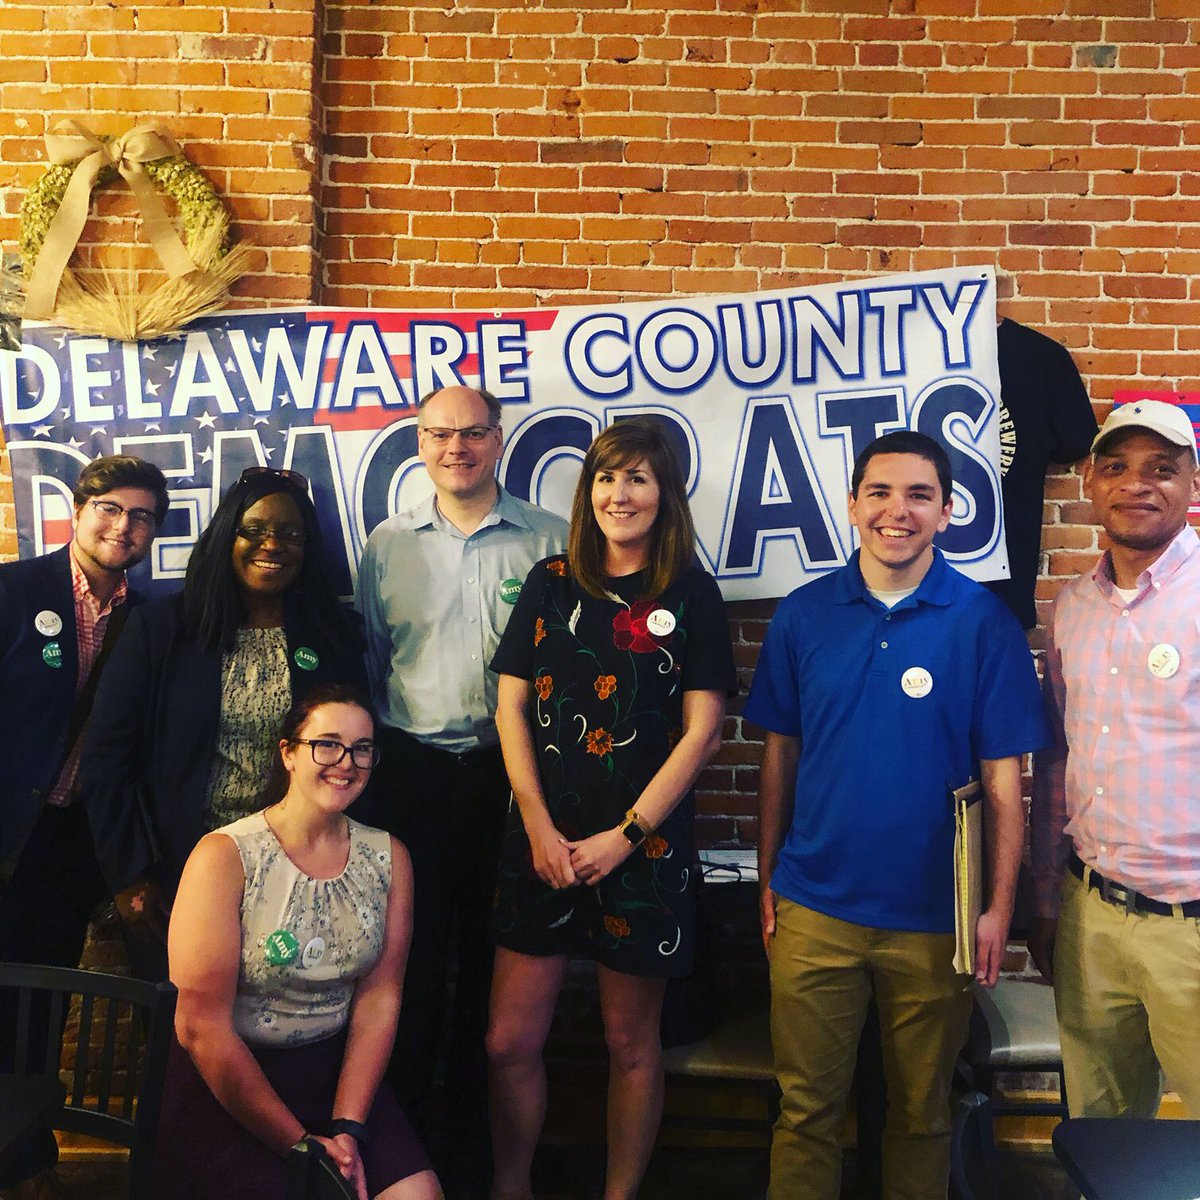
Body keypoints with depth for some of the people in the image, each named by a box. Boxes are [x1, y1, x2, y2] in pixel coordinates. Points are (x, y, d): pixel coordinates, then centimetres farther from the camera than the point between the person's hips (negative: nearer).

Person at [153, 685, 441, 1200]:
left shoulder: (389, 858, 1)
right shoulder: (223, 857, -12)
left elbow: (379, 998, -1)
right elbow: (201, 1028, -14)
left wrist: (347, 1129, -12)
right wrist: (301, 1144, -13)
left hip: (336, 1071, 3)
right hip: (224, 1086, -3)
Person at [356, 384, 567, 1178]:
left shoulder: (549, 539, 0)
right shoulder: (389, 545, 7)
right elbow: (367, 663, 14)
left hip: (511, 765, -1)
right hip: (414, 767, 1)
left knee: (494, 942, 9)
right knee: (419, 939, 7)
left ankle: (480, 1113, 28)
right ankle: (412, 1106, 26)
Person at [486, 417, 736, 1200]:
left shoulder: (691, 594, -1)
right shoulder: (550, 584, 6)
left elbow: (702, 731, -5)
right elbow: (512, 709, 4)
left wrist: (626, 835, -9)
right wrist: (540, 828, -4)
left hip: (644, 849, -2)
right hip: (543, 843, 2)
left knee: (632, 1043, 11)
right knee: (511, 1042, 6)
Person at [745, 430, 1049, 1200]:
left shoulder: (984, 621, -6)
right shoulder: (804, 615, -1)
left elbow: (1003, 776, -4)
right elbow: (779, 756, 5)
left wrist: (999, 906, -6)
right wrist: (768, 882, 5)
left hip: (935, 916, -1)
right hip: (813, 910, 1)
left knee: (922, 1110, 18)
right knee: (807, 1107, 11)